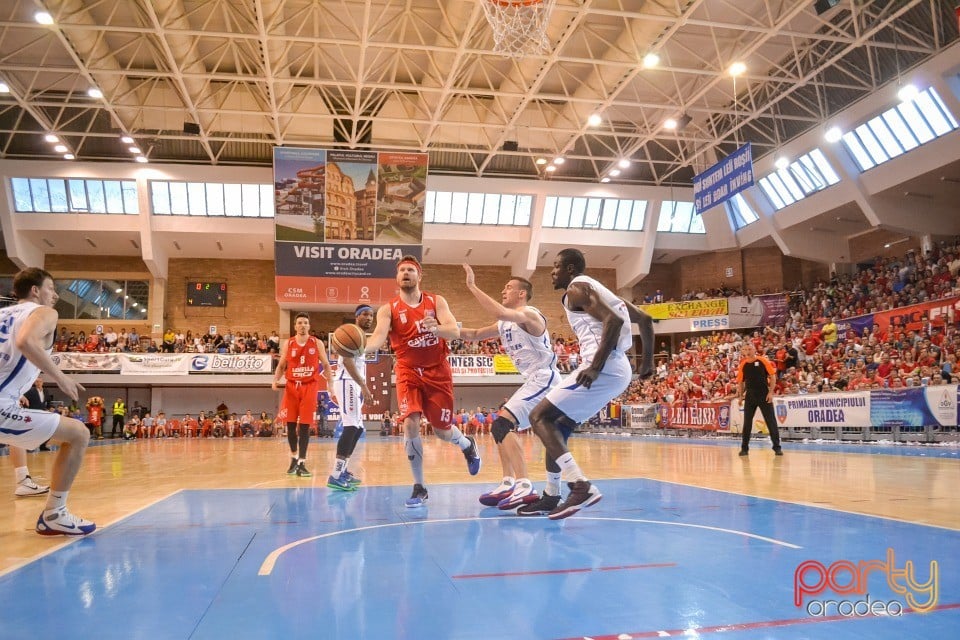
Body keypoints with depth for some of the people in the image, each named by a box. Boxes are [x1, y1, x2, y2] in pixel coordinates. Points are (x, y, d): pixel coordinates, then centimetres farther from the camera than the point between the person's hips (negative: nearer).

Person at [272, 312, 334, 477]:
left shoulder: (317, 343, 1)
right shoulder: (288, 344, 4)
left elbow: (326, 365, 6)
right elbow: (281, 366, 10)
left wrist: (330, 383, -5)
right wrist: (276, 380, -8)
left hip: (310, 386, -2)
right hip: (292, 386, 2)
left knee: (305, 425, -4)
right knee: (290, 424, 4)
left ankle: (301, 463, 0)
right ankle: (294, 457, 24)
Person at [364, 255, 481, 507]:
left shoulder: (436, 302, -3)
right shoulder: (388, 310, -6)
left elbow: (454, 331, -15)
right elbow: (378, 338, -24)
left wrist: (436, 328, -38)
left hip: (438, 372, 0)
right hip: (409, 373, 0)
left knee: (443, 431, 7)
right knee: (410, 424, -19)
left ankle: (467, 445, 45)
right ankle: (419, 488, -3)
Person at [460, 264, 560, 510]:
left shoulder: (529, 314, -14)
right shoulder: (505, 323, 15)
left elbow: (501, 313, -35)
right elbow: (474, 335, 23)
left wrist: (473, 287, -29)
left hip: (544, 379, -10)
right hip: (535, 382, 11)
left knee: (502, 425, -19)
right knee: (501, 426, 14)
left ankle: (524, 487, -24)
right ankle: (508, 483, 16)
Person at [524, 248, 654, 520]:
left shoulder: (577, 288, -4)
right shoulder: (596, 289, 24)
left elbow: (613, 321, -21)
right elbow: (645, 319, 26)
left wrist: (596, 367, -25)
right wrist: (647, 359, 29)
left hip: (605, 369, -10)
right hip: (618, 370, 10)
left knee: (539, 416, -6)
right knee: (558, 425, 18)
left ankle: (582, 486, -17)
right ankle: (551, 497, 23)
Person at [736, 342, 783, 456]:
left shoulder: (763, 361, -4)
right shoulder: (743, 365, 4)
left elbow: (773, 376, -3)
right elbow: (740, 382, 13)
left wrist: (771, 392, -10)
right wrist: (740, 396, 7)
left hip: (764, 396, -3)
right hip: (750, 396, 3)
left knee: (771, 421, -2)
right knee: (747, 422, 4)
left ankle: (777, 447, 5)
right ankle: (744, 448, 13)